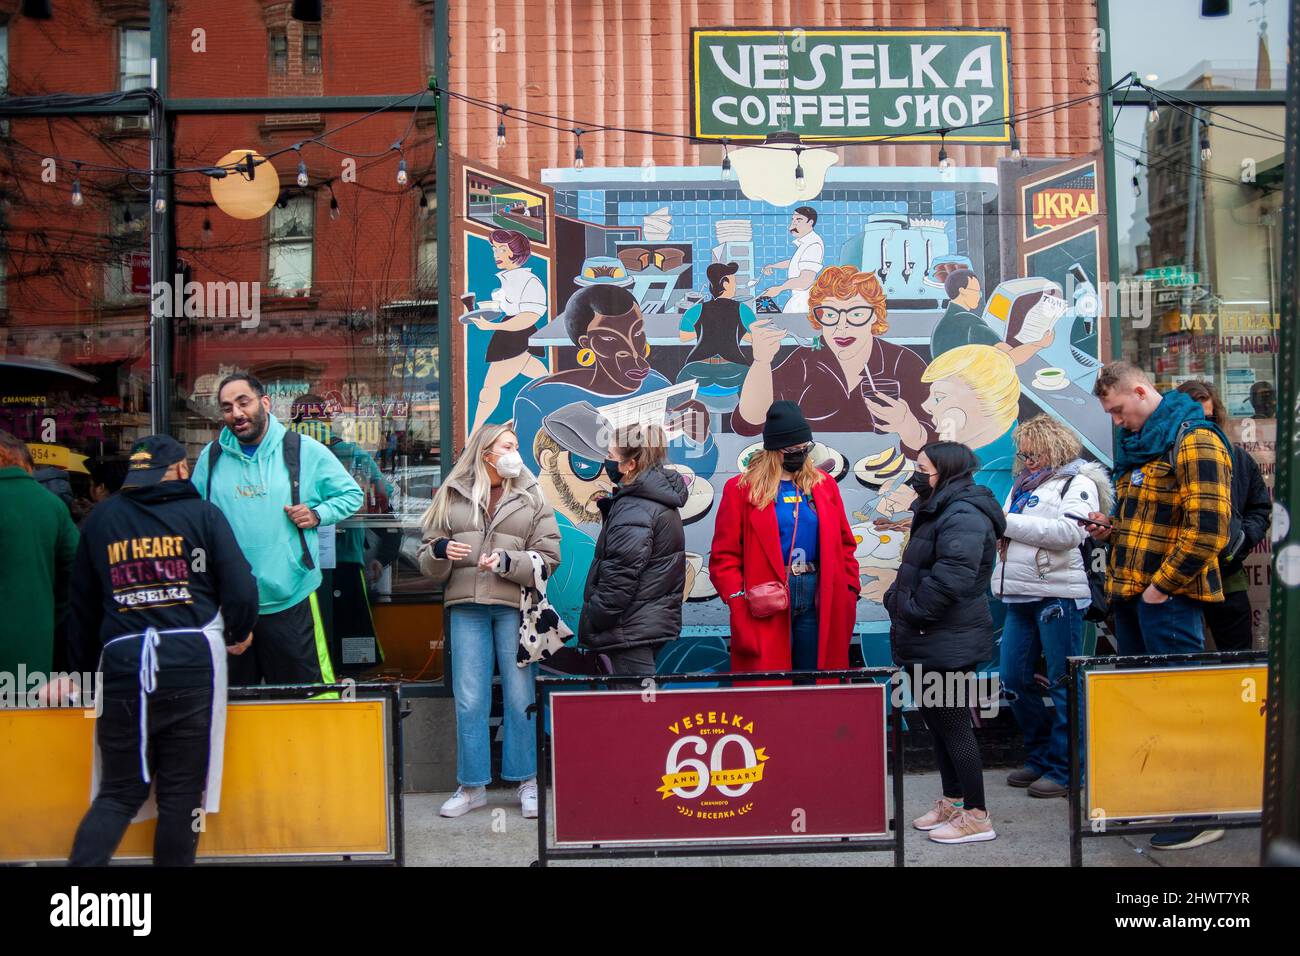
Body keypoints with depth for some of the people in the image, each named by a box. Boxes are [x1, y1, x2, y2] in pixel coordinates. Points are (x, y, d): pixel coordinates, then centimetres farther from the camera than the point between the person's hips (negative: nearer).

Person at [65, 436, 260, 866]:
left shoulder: (100, 519, 11)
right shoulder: (203, 514, 1)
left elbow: (82, 604, 17)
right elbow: (240, 588, -5)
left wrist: (81, 669, 28)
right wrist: (239, 635, 15)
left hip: (121, 663, 3)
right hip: (192, 661, -2)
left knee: (119, 792, 13)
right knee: (181, 792, 8)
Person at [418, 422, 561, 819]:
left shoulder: (531, 497, 8)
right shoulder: (452, 496, 10)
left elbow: (548, 556, 2)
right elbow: (427, 558, 13)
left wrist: (508, 561, -13)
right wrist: (439, 552, -10)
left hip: (514, 606, -1)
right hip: (466, 607, 1)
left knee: (520, 697, 3)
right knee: (469, 701, 5)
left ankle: (528, 781, 18)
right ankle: (472, 786, 18)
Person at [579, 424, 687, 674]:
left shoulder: (633, 512, -19)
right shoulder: (660, 501, 12)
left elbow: (620, 578, -20)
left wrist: (593, 622, -12)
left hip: (631, 627, -10)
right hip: (655, 622, 10)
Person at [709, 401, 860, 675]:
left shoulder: (824, 484, 12)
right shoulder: (741, 488, 0)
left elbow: (844, 543, 16)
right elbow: (724, 555, -2)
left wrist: (849, 590, 6)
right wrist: (739, 600, -12)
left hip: (820, 600, 4)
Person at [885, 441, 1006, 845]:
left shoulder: (963, 516, -19)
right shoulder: (940, 511, 15)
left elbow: (951, 578, -29)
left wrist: (910, 609, -18)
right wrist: (899, 600, 9)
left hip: (948, 644, -11)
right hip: (930, 643, 11)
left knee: (953, 725, -1)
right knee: (936, 721, 17)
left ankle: (977, 816, 11)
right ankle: (952, 803, 30)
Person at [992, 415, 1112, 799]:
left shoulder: (1078, 483, -2)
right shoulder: (1023, 484, 21)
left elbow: (1069, 531, -18)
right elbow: (1008, 532, 27)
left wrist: (1008, 521, -16)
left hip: (1059, 594, -8)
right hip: (1020, 596, 8)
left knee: (1063, 683, -1)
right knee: (1012, 679, 9)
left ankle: (1065, 768, 9)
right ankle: (1041, 755, 25)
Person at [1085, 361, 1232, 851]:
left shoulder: (1195, 441, -12)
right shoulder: (1137, 445, 16)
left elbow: (1208, 528, -20)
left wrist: (1162, 585, -18)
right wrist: (1112, 527, 9)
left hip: (1167, 597, -9)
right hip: (1128, 592, 9)